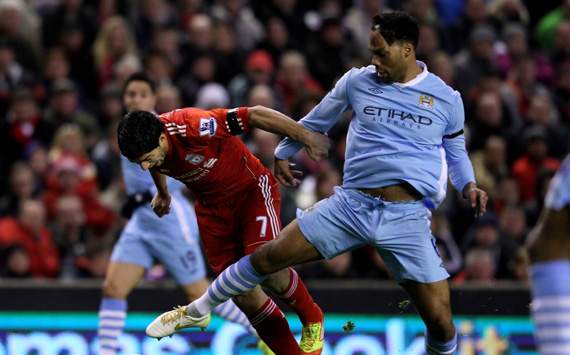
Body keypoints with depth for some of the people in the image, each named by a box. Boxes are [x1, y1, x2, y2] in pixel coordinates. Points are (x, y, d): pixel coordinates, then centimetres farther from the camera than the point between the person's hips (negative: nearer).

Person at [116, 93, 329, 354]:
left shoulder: (194, 127, -34)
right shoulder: (144, 147, -14)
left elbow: (255, 115, -28)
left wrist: (306, 136, -25)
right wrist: (163, 194, 30)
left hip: (251, 190, -6)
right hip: (212, 207, 6)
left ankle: (311, 319, 3)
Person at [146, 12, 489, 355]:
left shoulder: (446, 98, 3)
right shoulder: (357, 82, 6)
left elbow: (456, 149, 19)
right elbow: (318, 120, 22)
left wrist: (468, 185, 0)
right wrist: (283, 153, 31)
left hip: (407, 218, -1)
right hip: (350, 204, 2)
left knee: (441, 322, -11)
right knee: (269, 256, -2)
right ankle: (198, 310, 21)